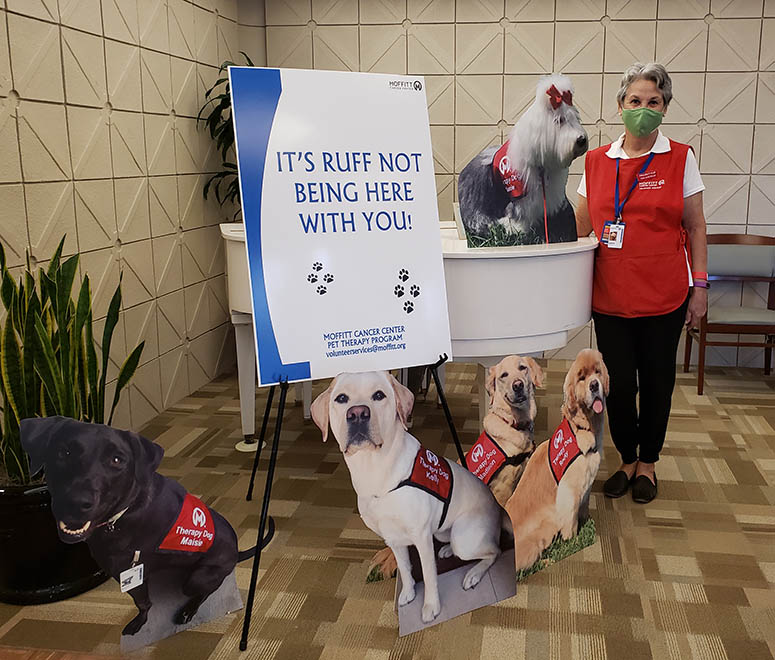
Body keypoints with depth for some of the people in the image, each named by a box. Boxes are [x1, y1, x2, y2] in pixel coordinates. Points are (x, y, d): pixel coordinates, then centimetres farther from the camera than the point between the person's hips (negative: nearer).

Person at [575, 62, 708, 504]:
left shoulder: (680, 158, 0)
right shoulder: (597, 161, 6)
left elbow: (695, 227, 2)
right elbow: (580, 226, 12)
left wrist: (700, 286, -2)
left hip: (664, 296, -1)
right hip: (611, 295, 2)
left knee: (656, 380, 9)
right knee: (618, 382, 6)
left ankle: (648, 462, 29)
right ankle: (627, 459, 27)